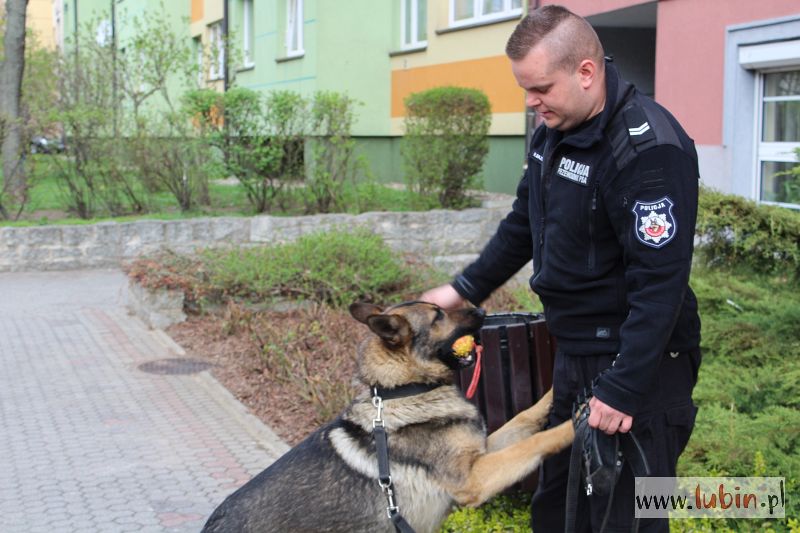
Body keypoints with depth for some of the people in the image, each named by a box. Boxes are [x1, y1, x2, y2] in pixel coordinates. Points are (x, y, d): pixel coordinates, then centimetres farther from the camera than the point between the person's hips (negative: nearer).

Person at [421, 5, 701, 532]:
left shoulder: (649, 148, -23)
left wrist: (624, 389, -26)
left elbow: (660, 282, -25)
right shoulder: (555, 130, 5)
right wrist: (466, 289, 17)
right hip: (574, 350, 9)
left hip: (638, 364, -9)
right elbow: (524, 224, 19)